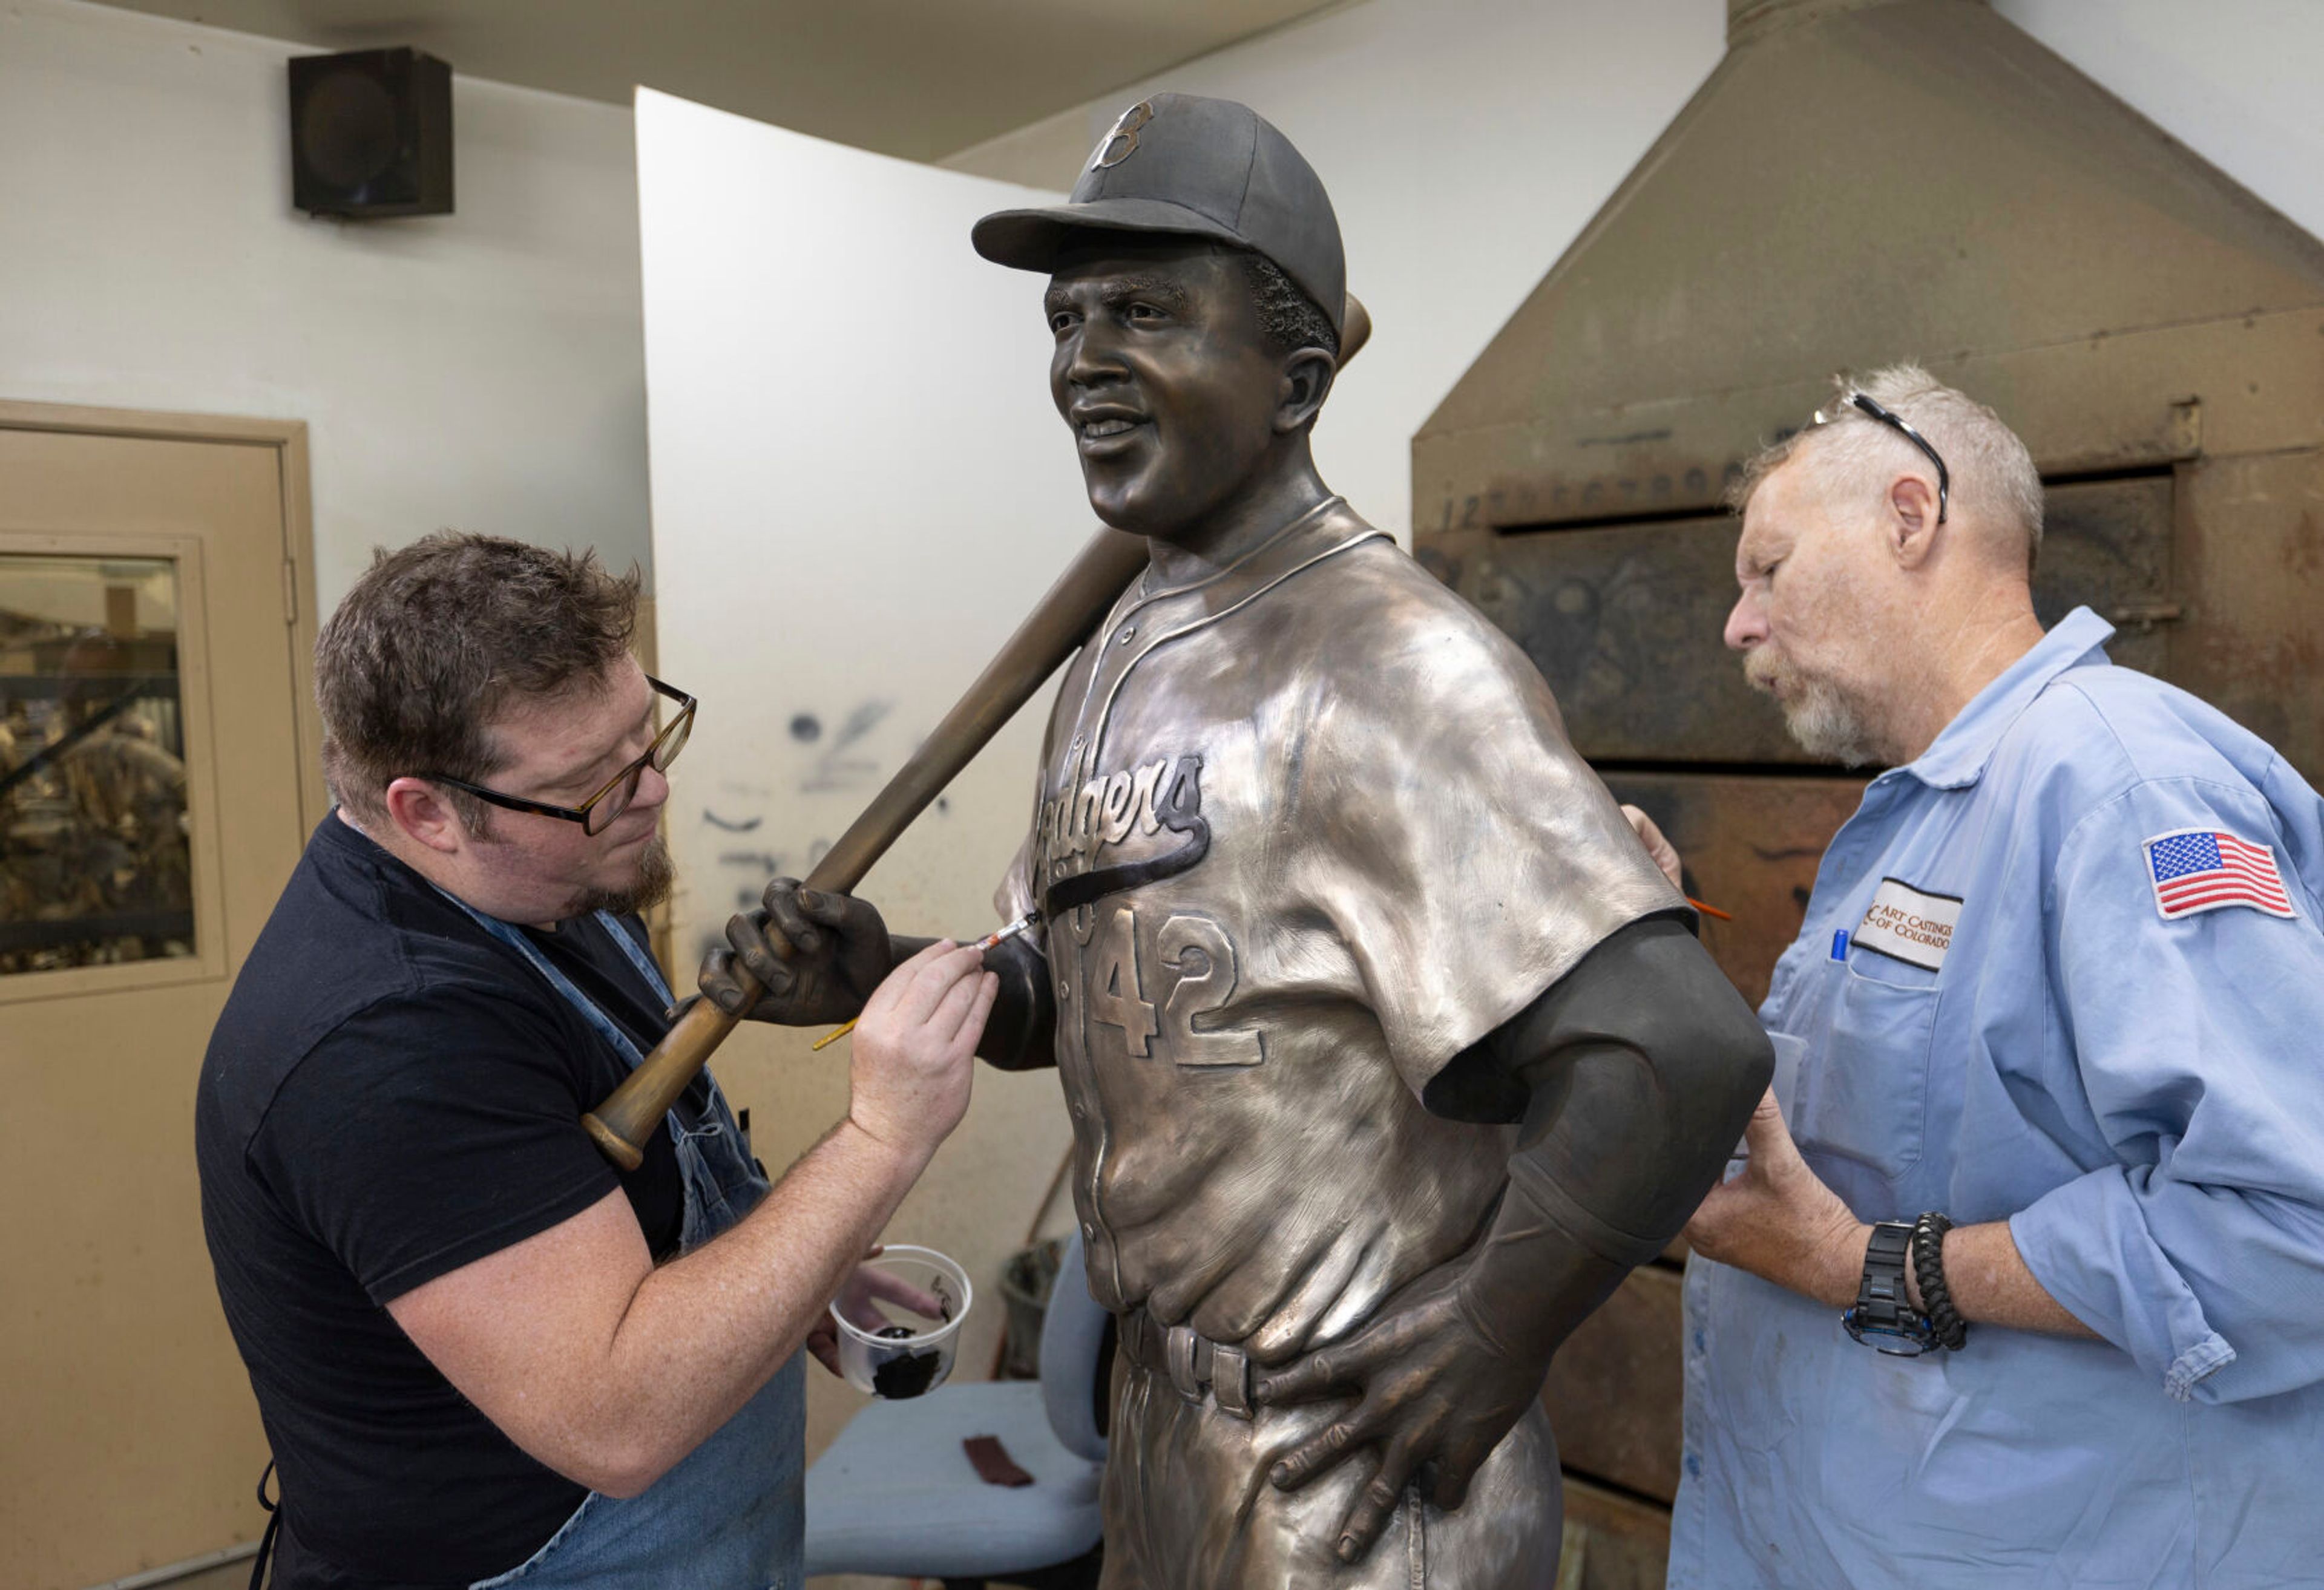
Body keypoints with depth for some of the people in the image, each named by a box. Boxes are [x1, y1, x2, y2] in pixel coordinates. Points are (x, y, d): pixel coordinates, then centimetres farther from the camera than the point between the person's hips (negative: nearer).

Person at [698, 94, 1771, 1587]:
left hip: (1352, 1470, -8)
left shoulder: (1393, 666, -24)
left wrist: (1493, 1340, -20)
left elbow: (1683, 1048, -32)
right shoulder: (1119, 662, 5)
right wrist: (878, 974, -6)